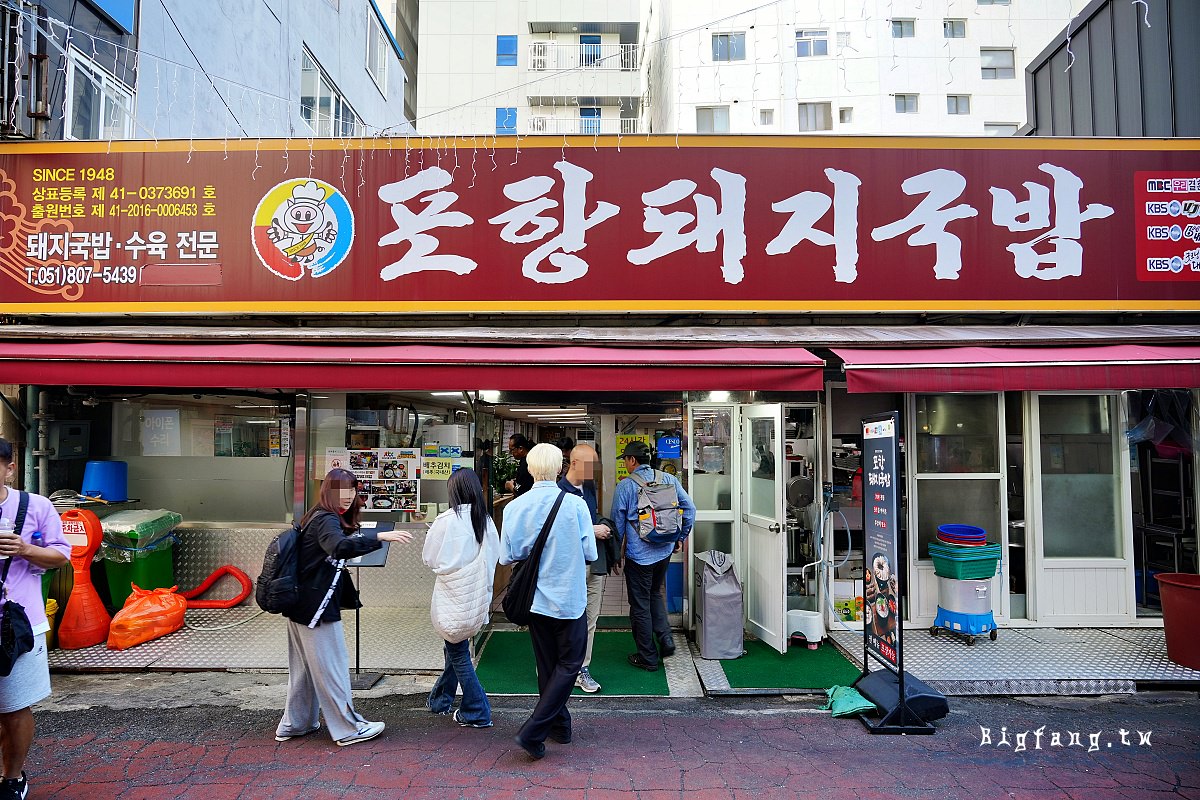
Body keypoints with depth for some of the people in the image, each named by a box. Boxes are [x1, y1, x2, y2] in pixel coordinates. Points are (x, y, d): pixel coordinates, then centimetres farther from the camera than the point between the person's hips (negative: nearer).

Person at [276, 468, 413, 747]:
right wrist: (379, 536, -47)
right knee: (331, 667, -1)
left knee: (305, 667, 19)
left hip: (301, 605, 10)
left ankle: (293, 724, 31)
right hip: (316, 608, -10)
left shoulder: (319, 517, 13)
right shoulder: (326, 520, -19)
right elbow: (339, 546, -40)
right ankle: (348, 729, 8)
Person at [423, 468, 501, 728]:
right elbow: (495, 556, 4)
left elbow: (429, 558, -7)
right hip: (478, 597, 5)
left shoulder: (447, 520, -17)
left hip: (453, 598, -5)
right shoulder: (486, 520, -4)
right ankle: (440, 699, 37)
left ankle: (477, 713, 12)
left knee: (458, 654, 8)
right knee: (456, 648, 21)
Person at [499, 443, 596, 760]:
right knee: (570, 663, 9)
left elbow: (507, 556, -4)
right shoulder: (575, 504, -16)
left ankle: (559, 726, 31)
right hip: (569, 597, -3)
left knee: (547, 664, 18)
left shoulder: (515, 507, -9)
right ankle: (532, 731, 0)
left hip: (535, 599, 4)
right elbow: (590, 553, -11)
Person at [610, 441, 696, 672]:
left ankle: (648, 658, 18)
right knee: (655, 594, 26)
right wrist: (680, 537, 12)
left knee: (640, 605, 8)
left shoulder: (625, 486, -11)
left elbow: (617, 522, -5)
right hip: (664, 550, 5)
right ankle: (665, 639, 16)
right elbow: (690, 508, 2)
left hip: (638, 554, -5)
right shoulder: (668, 479, 1)